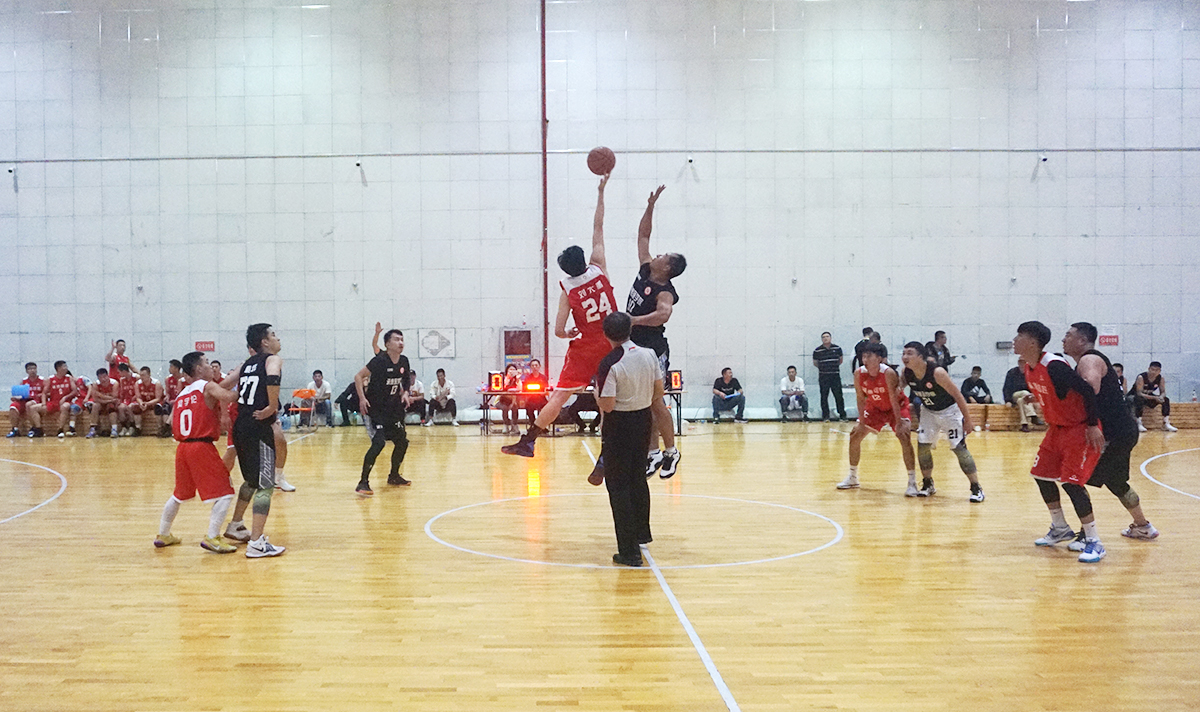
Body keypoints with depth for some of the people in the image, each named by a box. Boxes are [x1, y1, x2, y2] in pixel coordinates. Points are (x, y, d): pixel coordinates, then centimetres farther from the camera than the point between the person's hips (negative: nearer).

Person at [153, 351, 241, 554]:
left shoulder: (181, 395, 17)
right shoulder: (207, 387, -4)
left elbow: (173, 426, 19)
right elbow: (229, 397, -23)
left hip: (183, 446, 8)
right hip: (202, 446, -8)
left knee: (179, 494, 24)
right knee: (225, 493, -3)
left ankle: (163, 535, 33)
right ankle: (212, 538, -11)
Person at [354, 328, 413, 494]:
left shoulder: (404, 361, 1)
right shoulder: (380, 360, -19)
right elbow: (358, 376, -16)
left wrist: (405, 393, 2)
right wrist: (362, 398, -25)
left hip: (393, 408, 8)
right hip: (375, 409, -8)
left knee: (402, 441, 12)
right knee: (378, 442, -21)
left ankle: (394, 476, 32)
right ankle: (363, 482, -14)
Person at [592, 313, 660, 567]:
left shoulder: (610, 364, -20)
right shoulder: (649, 354, -3)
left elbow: (607, 405, -21)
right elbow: (659, 392, 5)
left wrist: (596, 395, -1)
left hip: (619, 425, -6)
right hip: (644, 421, 6)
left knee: (619, 487, 2)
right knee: (638, 480, 23)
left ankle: (629, 551, 1)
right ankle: (642, 533, 39)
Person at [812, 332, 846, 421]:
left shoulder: (837, 348, 3)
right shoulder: (817, 351, -1)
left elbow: (840, 360, 16)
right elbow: (815, 363, 11)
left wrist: (834, 366, 11)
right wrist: (823, 368, 8)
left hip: (835, 376, 1)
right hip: (823, 377, 0)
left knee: (839, 396, 1)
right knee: (824, 397, 1)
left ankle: (842, 414, 11)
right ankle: (825, 416, 8)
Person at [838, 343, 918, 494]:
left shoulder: (888, 373, -33)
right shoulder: (859, 374, -20)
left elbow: (894, 399, -28)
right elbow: (861, 398, -8)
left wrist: (899, 423, -26)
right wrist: (861, 422, -8)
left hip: (898, 406, -5)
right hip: (875, 407, 5)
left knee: (904, 437, -23)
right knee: (855, 436, 3)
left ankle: (912, 483, -16)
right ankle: (852, 478, 21)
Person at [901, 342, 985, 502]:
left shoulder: (937, 372, -31)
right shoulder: (907, 373, -15)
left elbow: (957, 394, -22)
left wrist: (967, 419, -19)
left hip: (949, 410, -5)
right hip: (928, 411, 5)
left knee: (959, 448, -9)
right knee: (922, 446, -1)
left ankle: (976, 488, 0)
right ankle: (928, 484, 17)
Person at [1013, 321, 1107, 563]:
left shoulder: (1053, 366, -28)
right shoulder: (1028, 369, 1)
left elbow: (1087, 390, -29)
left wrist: (1092, 426, -25)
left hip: (1081, 428, -10)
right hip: (1058, 427, 10)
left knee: (1070, 482, -15)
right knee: (1042, 475, 13)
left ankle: (1094, 542, -5)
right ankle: (1060, 529, 30)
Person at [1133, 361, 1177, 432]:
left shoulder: (1161, 379, -8)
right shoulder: (1141, 378, -25)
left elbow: (1163, 392, -5)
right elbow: (1139, 393, -30)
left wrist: (1161, 397, -32)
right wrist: (1154, 398, -41)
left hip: (1149, 397, 6)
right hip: (1134, 397, -6)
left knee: (1166, 400, -13)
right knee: (1140, 399, -39)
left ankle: (1166, 424, -12)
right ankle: (1139, 424, -37)